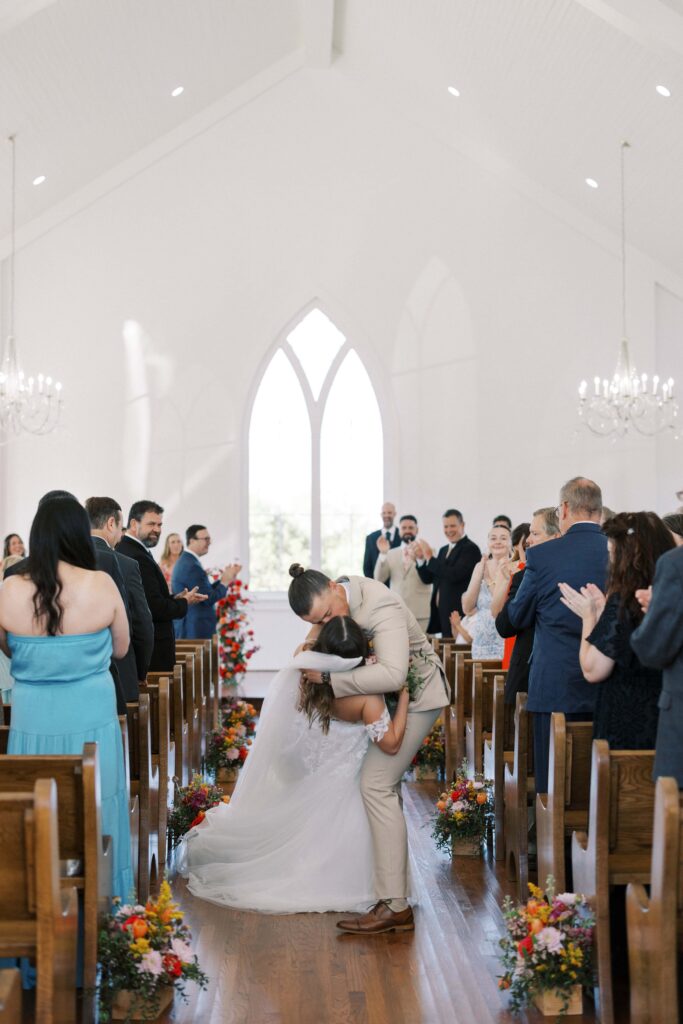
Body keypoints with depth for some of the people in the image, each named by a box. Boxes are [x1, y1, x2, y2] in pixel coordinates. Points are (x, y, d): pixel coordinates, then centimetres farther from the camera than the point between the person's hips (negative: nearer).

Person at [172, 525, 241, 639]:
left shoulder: (185, 561, 14)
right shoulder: (192, 566, -18)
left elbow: (205, 591, 15)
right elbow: (209, 598, -19)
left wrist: (224, 578, 8)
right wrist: (226, 580, -6)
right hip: (195, 629, -10)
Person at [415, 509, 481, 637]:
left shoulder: (470, 548, -8)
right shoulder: (444, 550, 18)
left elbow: (455, 575, -21)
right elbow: (427, 578, 16)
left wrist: (430, 557, -15)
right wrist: (421, 558, -1)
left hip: (458, 613, -7)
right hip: (442, 613, 7)